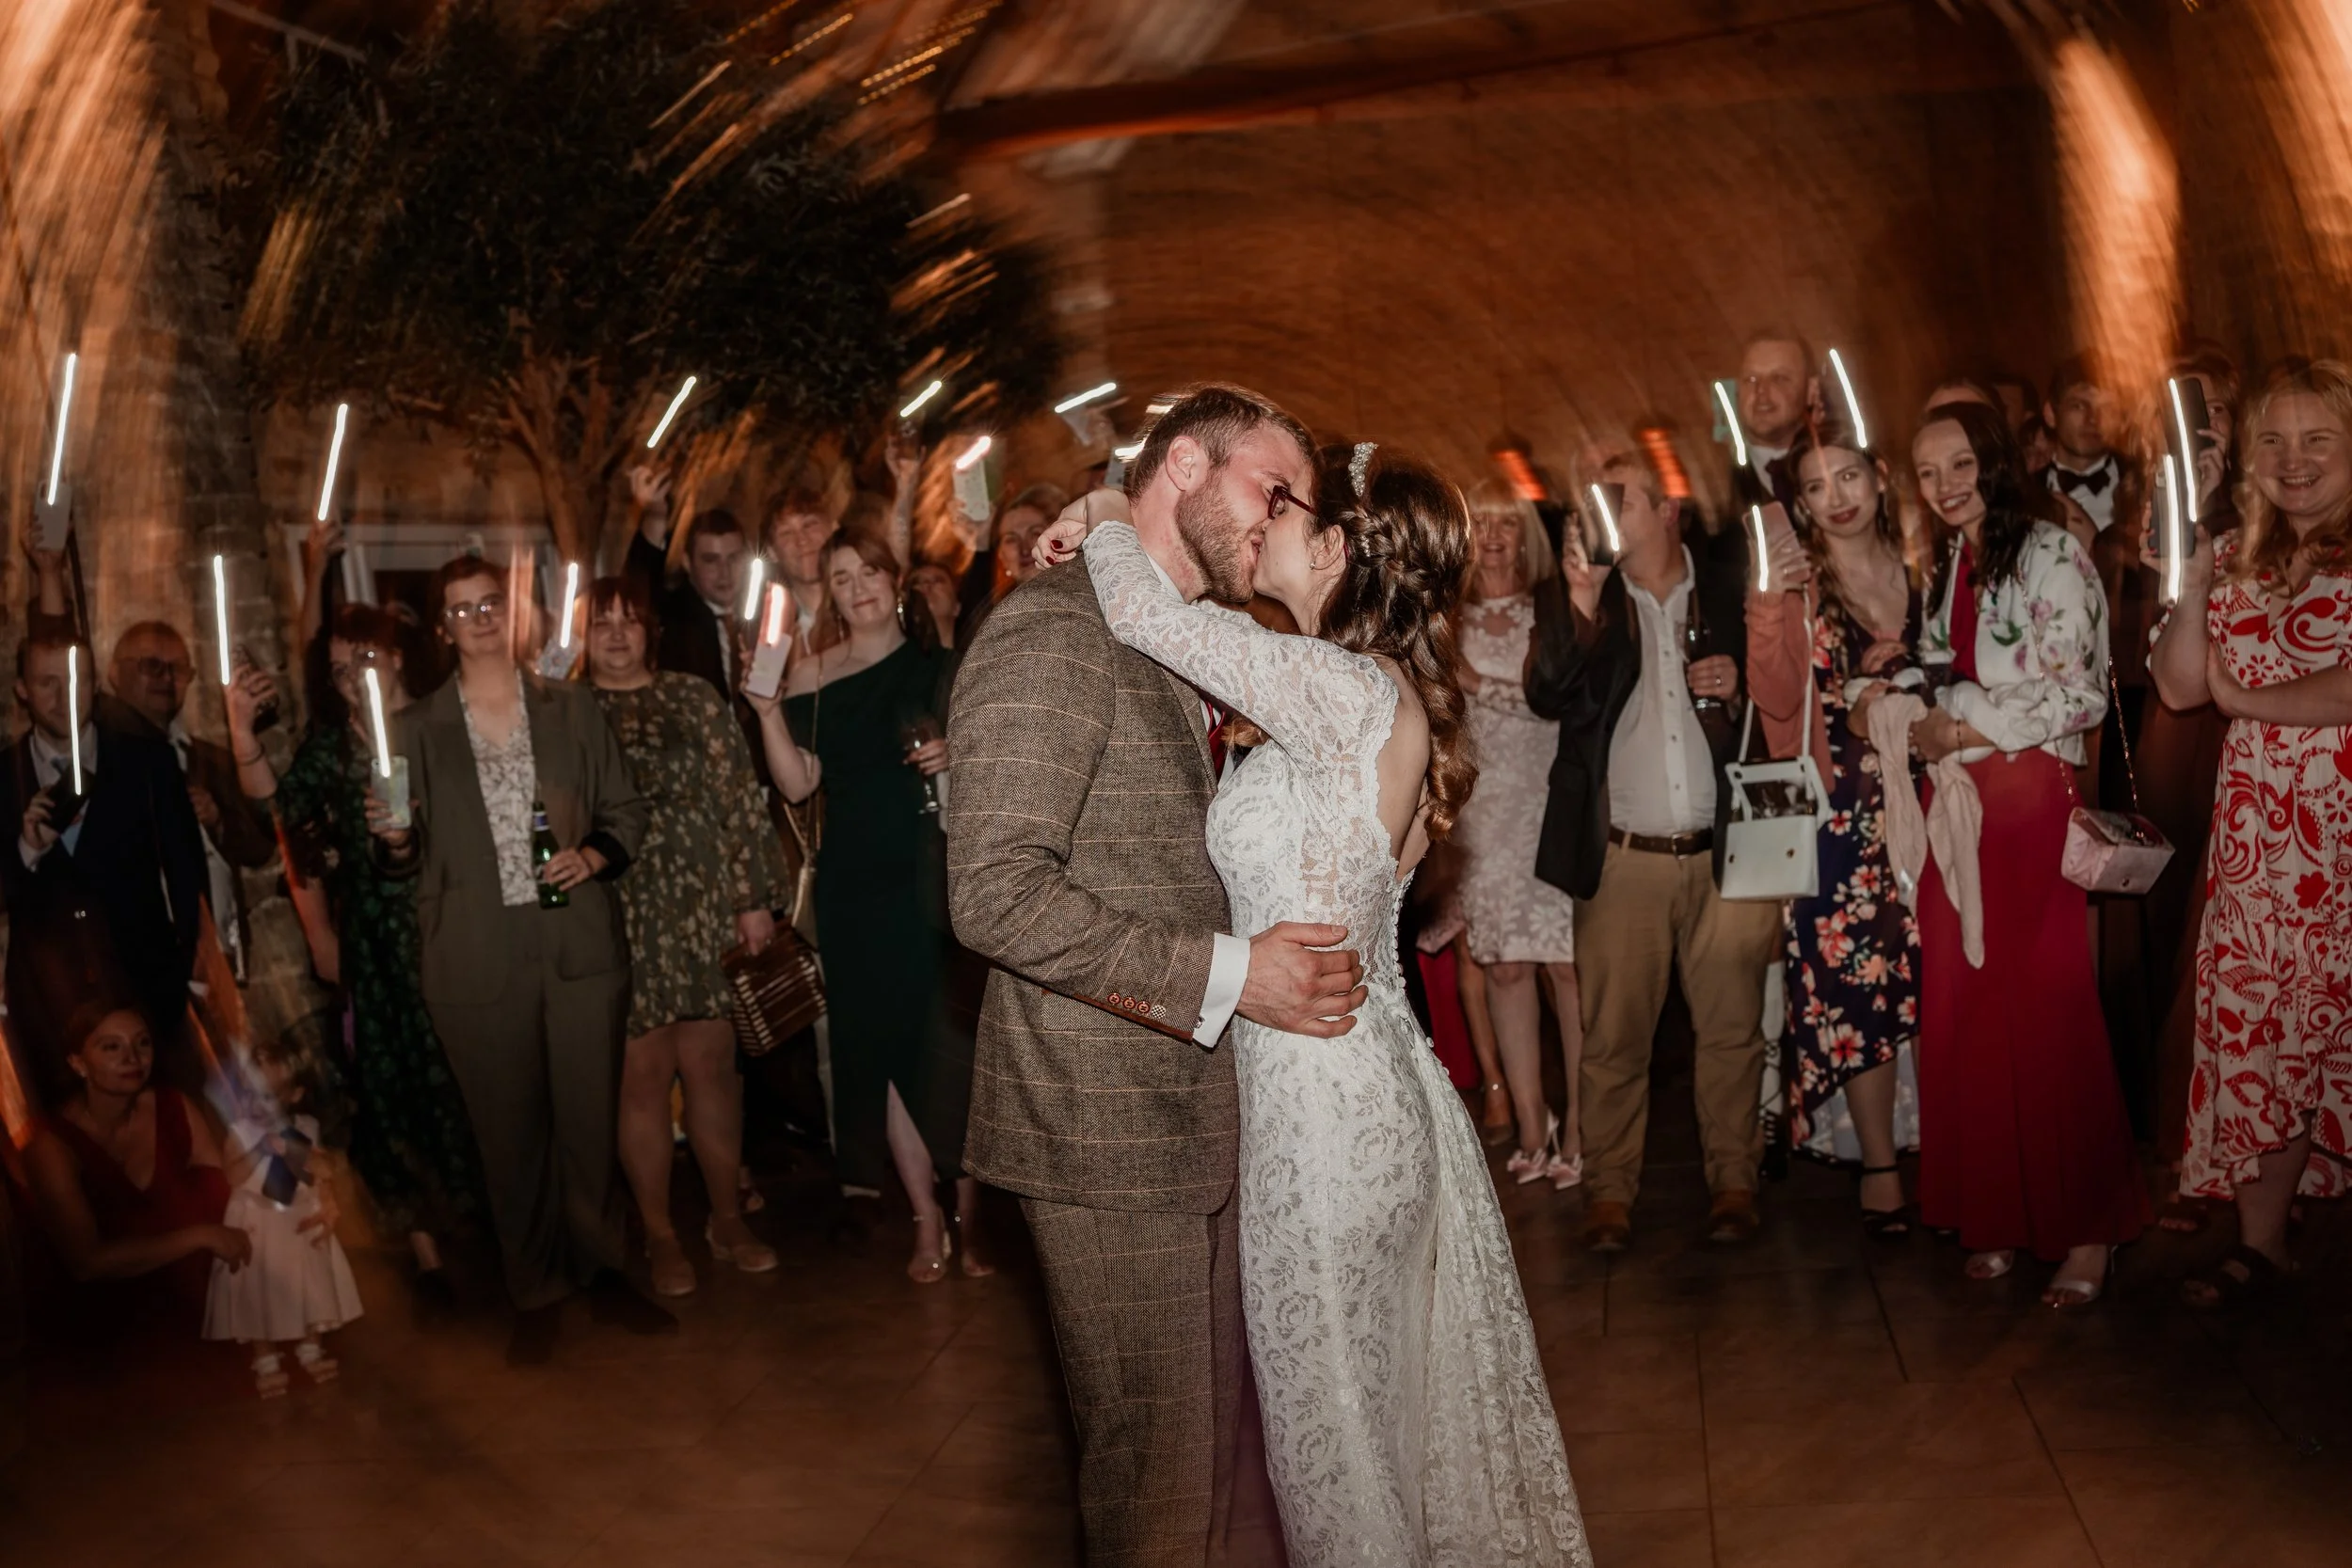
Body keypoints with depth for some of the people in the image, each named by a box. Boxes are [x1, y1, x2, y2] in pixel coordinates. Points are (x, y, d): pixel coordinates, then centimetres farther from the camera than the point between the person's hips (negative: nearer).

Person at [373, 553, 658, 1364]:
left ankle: (601, 1269, 22)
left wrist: (594, 855, -7)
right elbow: (411, 859, 10)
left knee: (590, 1119, 4)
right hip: (478, 961, 0)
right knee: (510, 1132, 6)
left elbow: (626, 808, 12)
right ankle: (536, 1292, 19)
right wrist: (397, 840, -12)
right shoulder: (415, 729, 9)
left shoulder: (572, 707, 10)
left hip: (579, 945, 0)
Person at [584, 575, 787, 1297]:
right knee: (642, 1075, 3)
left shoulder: (695, 699, 6)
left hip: (703, 913, 1)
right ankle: (660, 1235, 16)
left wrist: (755, 897, 1)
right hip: (617, 925, -1)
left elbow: (741, 800, 4)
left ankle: (727, 1218, 20)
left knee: (712, 1064, 5)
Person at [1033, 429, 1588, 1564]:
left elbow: (1141, 610, -22)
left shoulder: (1345, 688, -21)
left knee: (1335, 1417, 9)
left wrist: (1106, 519, -3)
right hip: (1383, 1080, 9)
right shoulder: (1389, 699, 7)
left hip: (1324, 1099, -9)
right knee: (1409, 1389, 23)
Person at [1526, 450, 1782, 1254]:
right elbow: (1550, 698, -11)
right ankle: (1610, 1188, 13)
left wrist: (1744, 683, -7)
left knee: (1732, 1028, 6)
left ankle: (1733, 1180, 19)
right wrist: (1580, 605, -23)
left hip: (1727, 848, 0)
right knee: (1613, 1033, 2)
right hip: (1624, 856, 0)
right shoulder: (1574, 594, 4)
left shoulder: (1733, 584, 6)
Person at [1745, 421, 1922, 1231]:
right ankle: (1880, 1170, 12)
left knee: (1925, 980, 6)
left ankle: (1931, 1149, 21)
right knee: (1856, 988, -1)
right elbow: (1777, 700, -16)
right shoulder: (1795, 580, -4)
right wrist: (1767, 607, -27)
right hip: (1839, 809, -3)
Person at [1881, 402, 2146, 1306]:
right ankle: (2000, 1214, 16)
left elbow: (2077, 695, -10)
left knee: (2050, 1014, -5)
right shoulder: (1944, 574, 16)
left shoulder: (2050, 555, -4)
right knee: (1964, 1016, 5)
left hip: (2030, 802, -6)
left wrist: (1961, 730, -9)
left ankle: (2087, 1229, 7)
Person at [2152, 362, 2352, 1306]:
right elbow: (2178, 687, 8)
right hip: (2256, 832, 5)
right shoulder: (2240, 556, 13)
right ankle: (2261, 1245, 18)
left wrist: (2247, 698, -4)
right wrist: (2196, 583, -5)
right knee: (2255, 1028, 7)